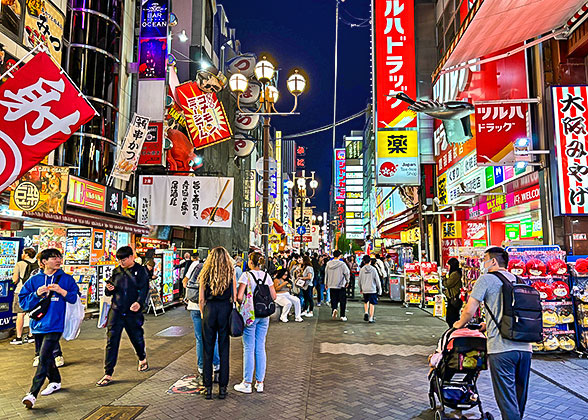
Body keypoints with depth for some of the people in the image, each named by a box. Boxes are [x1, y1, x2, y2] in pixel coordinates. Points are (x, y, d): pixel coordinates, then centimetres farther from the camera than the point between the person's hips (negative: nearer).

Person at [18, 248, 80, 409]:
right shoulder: (34, 280, 7)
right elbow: (23, 302, 6)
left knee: (44, 358, -11)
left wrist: (61, 291, -16)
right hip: (38, 325, 4)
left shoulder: (66, 279, 1)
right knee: (45, 356, 17)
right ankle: (55, 381, 37)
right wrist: (37, 295, -12)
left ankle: (33, 394, -9)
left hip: (54, 325, -4)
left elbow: (75, 298, -3)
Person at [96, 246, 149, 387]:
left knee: (137, 338, 14)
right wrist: (109, 289, -9)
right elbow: (108, 293, 16)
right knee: (111, 341, -2)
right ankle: (108, 374, 5)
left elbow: (144, 289, -11)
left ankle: (142, 359, 43)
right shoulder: (116, 271, 9)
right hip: (116, 311, 3)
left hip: (133, 313, -2)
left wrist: (139, 302, -29)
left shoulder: (141, 271, -2)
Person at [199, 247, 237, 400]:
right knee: (224, 349, 8)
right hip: (226, 310, 0)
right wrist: (234, 313, 8)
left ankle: (208, 388, 16)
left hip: (209, 309, 1)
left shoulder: (206, 274, 0)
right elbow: (235, 296, -3)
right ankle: (222, 387, 13)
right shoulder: (231, 273, -3)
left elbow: (201, 299, 2)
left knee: (208, 349, 10)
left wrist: (203, 314, 14)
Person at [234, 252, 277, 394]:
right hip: (264, 315, 4)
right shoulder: (267, 276, 4)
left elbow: (239, 297, -16)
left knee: (249, 348, 3)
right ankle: (259, 382, 17)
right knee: (261, 348, 10)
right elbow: (274, 296, 4)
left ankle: (247, 383, 9)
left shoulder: (246, 275, -10)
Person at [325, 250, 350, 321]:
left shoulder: (328, 264, 2)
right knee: (342, 300, 6)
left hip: (331, 285, 3)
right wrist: (347, 281, 8)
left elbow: (326, 274, 9)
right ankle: (342, 316, 7)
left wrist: (326, 283, 20)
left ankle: (334, 309, -15)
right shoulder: (342, 264, -11)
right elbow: (347, 273, -8)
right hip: (341, 285, -3)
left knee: (333, 299, 12)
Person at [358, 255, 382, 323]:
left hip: (364, 289, 2)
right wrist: (379, 289, 7)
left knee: (366, 302, 24)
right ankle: (371, 318, 4)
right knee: (372, 304, 4)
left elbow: (360, 280, 6)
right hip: (372, 289, -2)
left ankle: (366, 312, 5)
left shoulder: (362, 269, -2)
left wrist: (360, 289, 20)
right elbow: (377, 280, -3)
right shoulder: (373, 269, -6)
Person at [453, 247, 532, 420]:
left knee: (507, 400, -2)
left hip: (501, 349, -7)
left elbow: (470, 310, -7)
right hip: (525, 347, 7)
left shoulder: (486, 279, -2)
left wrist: (459, 324, 13)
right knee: (520, 398, 19)